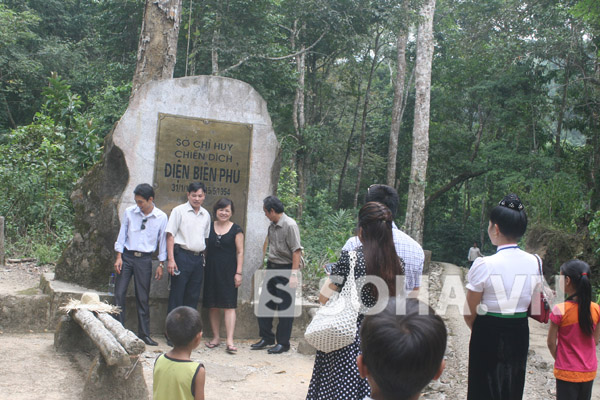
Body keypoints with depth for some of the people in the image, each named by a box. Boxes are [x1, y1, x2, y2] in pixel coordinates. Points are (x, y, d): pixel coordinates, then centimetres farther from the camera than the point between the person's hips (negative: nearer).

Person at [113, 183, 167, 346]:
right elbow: (122, 235, 5)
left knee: (143, 298, 4)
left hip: (144, 259, -1)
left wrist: (161, 265, 4)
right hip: (127, 256, 1)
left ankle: (144, 333, 14)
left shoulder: (161, 217, -3)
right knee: (119, 293, -2)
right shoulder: (129, 212, -1)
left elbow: (162, 241, 4)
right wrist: (119, 257, 0)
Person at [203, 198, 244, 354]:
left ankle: (230, 341, -9)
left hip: (228, 271, -3)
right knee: (212, 305, 7)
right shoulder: (209, 227, 9)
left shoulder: (236, 230, 1)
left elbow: (240, 252, 0)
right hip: (211, 270, 3)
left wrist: (238, 272, -7)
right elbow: (205, 248, 14)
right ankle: (216, 337, 18)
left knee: (229, 305, -7)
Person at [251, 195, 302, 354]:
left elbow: (296, 251, -18)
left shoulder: (290, 225, -14)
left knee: (285, 308, 0)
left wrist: (294, 274, -22)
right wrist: (268, 268, 16)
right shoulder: (272, 225, 10)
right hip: (271, 268, 8)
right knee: (264, 304, 10)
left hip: (285, 269, -8)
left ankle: (283, 343, 10)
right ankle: (267, 338, 23)